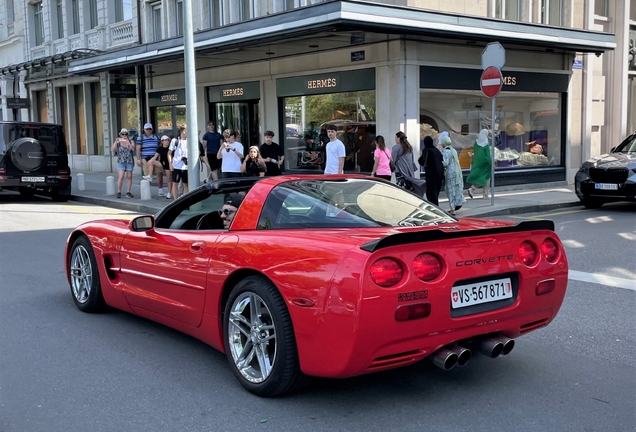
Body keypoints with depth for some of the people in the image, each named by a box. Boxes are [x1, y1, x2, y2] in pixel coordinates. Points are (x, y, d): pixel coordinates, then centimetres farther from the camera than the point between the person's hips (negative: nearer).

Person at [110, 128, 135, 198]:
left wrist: (128, 142, -28)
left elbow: (133, 149, -15)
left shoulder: (130, 142, 3)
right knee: (121, 177, -12)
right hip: (121, 162, -1)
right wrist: (116, 142, -22)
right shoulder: (118, 142, 3)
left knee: (129, 177, 3)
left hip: (130, 162, 1)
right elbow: (112, 150, -9)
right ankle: (119, 192, -6)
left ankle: (128, 192, 9)